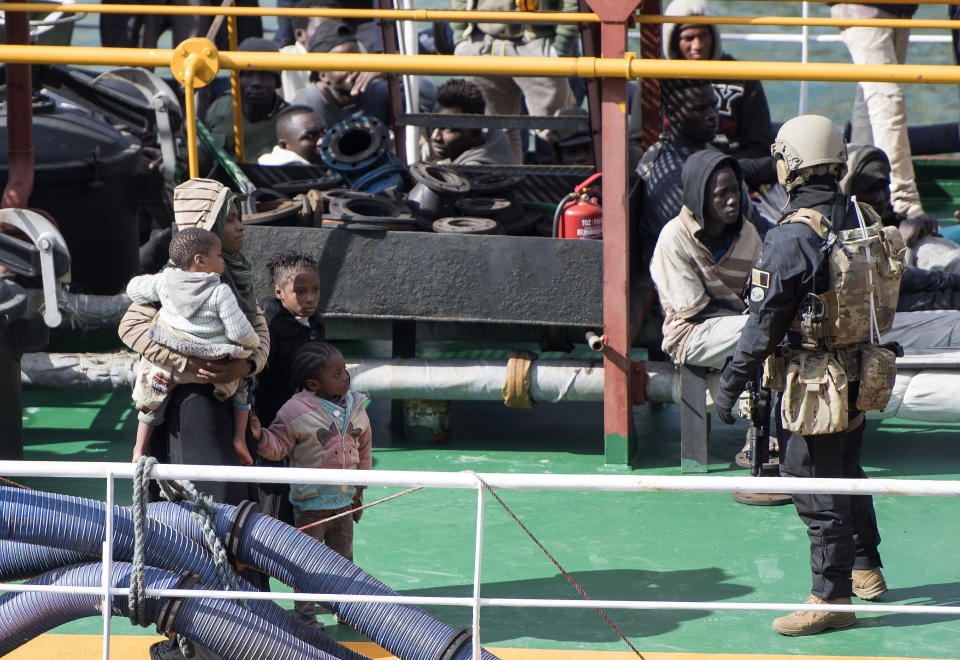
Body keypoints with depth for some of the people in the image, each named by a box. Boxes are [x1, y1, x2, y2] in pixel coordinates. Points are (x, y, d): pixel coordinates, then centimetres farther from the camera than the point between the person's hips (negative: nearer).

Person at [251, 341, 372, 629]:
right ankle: (305, 615, 9)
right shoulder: (296, 411, -15)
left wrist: (359, 490, 15)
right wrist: (261, 437, -30)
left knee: (343, 559, 17)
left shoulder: (355, 408, 2)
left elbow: (363, 451, 13)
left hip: (344, 502, 5)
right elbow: (278, 445, -9)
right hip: (310, 503, -5)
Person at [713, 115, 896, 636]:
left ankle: (832, 598, 6)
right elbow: (882, 299, 12)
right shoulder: (866, 220, 1)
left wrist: (730, 382, -9)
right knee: (847, 471, 25)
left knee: (817, 490, 1)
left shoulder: (792, 238, -21)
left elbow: (764, 322, -18)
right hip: (864, 373, 8)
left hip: (816, 383, -8)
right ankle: (866, 569, 39)